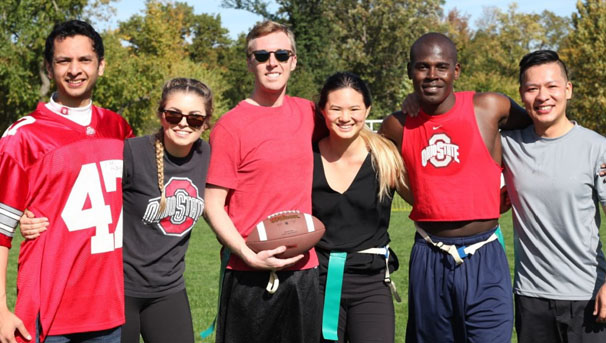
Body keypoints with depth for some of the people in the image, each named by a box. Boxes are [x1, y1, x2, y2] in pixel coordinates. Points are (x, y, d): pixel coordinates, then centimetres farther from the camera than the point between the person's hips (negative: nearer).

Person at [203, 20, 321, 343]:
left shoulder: (307, 113, 6)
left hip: (304, 268, 5)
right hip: (250, 275, -4)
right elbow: (212, 205, -9)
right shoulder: (230, 126, -9)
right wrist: (249, 255, -19)